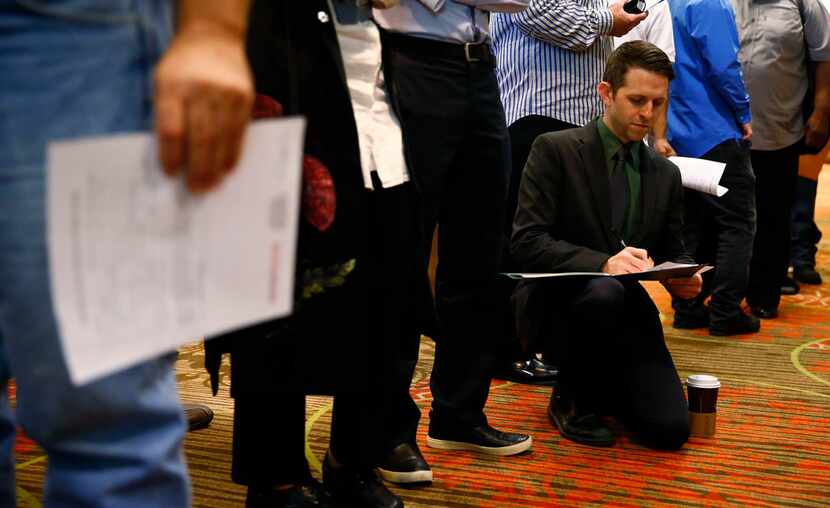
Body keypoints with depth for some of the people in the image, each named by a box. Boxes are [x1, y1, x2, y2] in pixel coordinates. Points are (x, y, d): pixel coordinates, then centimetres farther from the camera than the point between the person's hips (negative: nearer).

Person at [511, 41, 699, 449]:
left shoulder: (666, 174, 11)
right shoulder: (555, 150, -7)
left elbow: (672, 251, 16)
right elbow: (527, 242, -16)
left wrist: (683, 278, -10)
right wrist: (602, 263, -31)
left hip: (626, 312, 5)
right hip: (556, 303, -4)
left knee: (670, 428, -14)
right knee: (604, 291, -39)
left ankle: (599, 386, 21)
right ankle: (572, 398, -8)